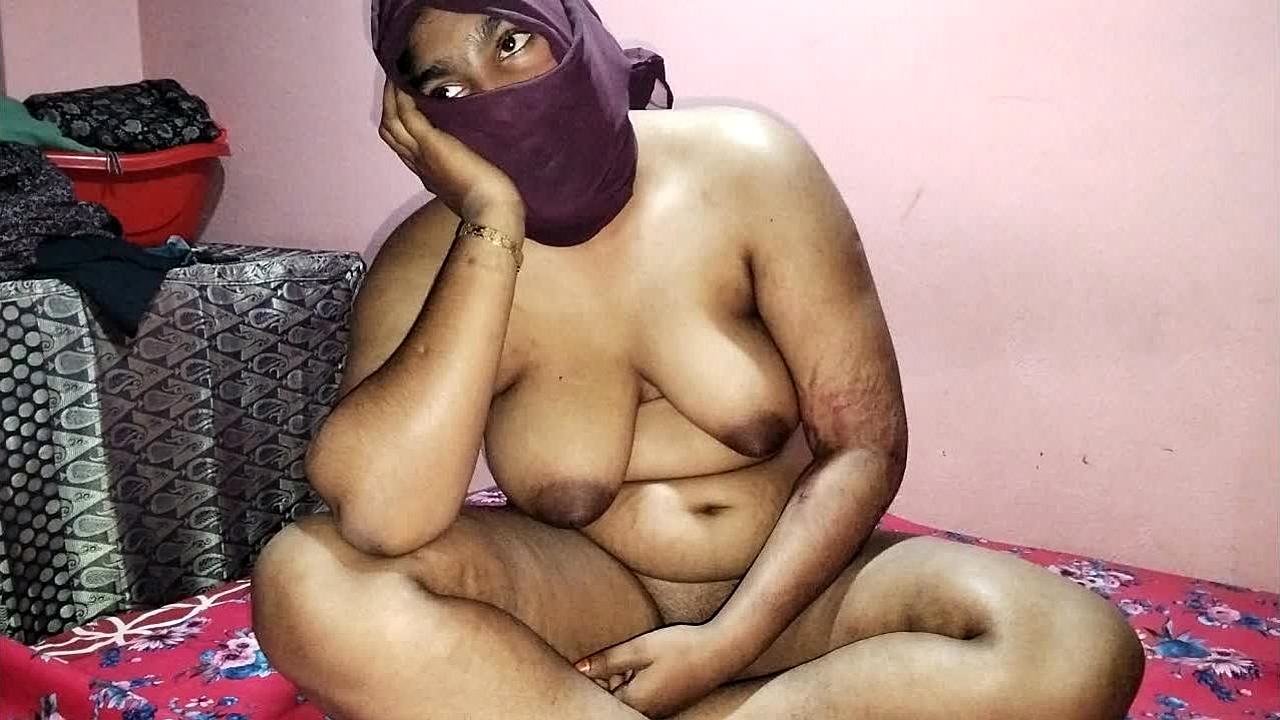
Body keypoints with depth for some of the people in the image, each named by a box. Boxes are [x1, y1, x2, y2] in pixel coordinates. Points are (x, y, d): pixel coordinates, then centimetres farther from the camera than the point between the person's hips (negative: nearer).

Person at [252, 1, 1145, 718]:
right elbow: (380, 518, -31)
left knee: (1077, 648, -26)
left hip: (781, 585, 2)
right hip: (584, 592, -1)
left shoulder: (746, 168, -13)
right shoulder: (427, 262, -12)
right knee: (307, 580, -26)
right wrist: (495, 223, -30)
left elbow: (864, 446, -11)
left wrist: (727, 643, -21)